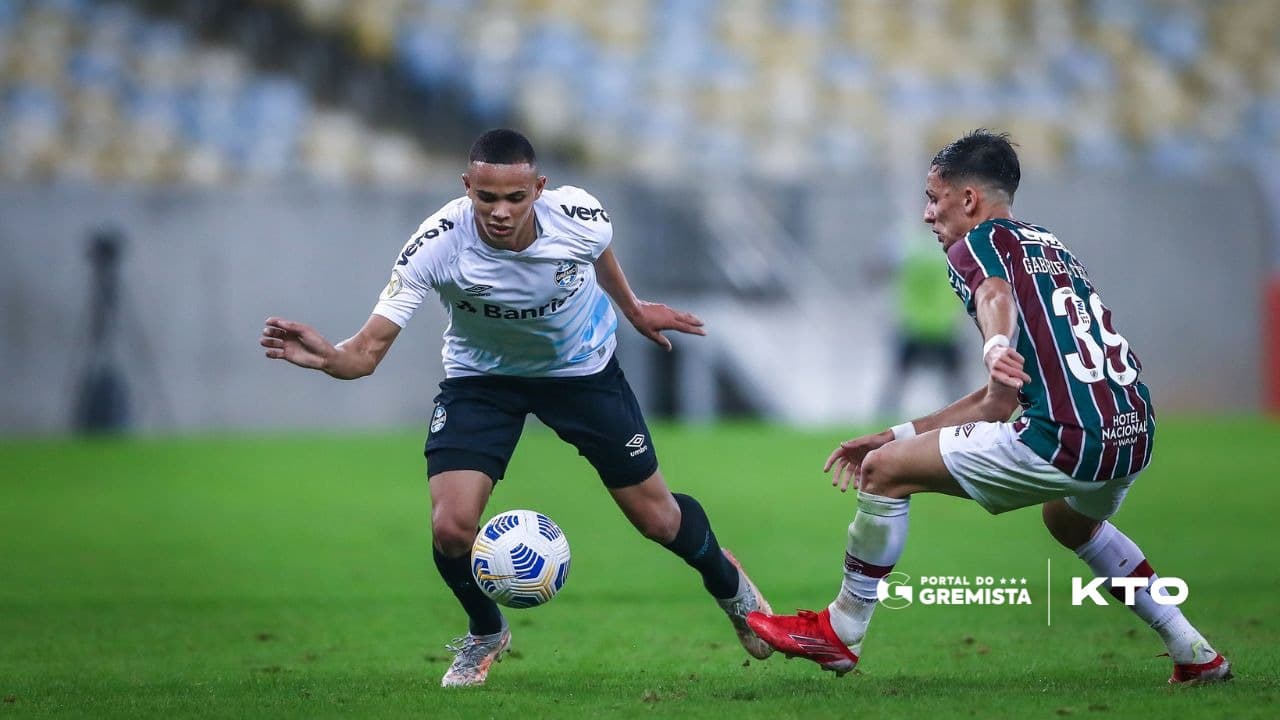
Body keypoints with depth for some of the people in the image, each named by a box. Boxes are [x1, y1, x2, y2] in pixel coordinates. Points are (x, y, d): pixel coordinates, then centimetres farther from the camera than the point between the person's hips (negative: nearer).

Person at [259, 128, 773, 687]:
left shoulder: (580, 217, -29)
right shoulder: (436, 246, -35)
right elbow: (368, 350, -36)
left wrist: (631, 308, 16)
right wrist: (325, 356, -58)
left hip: (583, 368, 1)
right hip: (481, 377, -1)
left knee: (657, 518, 6)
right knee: (451, 527, -18)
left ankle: (728, 584, 43)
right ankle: (485, 635, 16)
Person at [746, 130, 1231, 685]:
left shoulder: (978, 244, 4)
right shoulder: (1052, 248, 29)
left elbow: (996, 294, -24)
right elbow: (999, 402, 31)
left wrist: (996, 346, -47)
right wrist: (896, 435, 34)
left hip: (1068, 440, -9)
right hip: (1134, 435, 9)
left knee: (885, 470, 2)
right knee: (1070, 519, 40)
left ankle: (840, 633, 12)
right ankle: (1195, 653, 35)